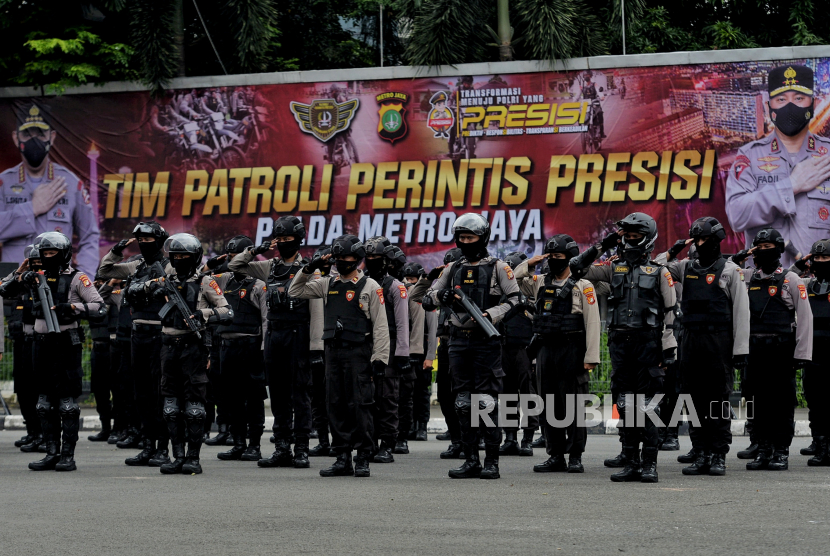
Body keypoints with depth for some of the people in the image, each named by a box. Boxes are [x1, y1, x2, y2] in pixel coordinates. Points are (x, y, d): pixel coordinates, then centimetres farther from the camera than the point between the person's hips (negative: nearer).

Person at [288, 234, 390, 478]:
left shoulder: (370, 287, -1)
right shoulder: (328, 284, 13)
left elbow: (380, 325, -4)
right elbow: (295, 291, 18)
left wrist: (379, 358, -11)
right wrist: (309, 269, 4)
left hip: (359, 354, -5)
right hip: (333, 352, 5)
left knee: (360, 406, -6)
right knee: (336, 407, 6)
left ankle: (363, 459, -1)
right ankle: (343, 459, 12)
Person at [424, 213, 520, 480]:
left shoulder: (497, 267, 1)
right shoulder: (453, 268, 14)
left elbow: (514, 299, -2)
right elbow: (430, 294, 20)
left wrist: (490, 315, -16)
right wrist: (442, 295, -3)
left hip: (486, 340, -5)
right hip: (459, 340, 5)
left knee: (487, 401, -9)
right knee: (464, 402, 5)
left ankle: (492, 461, -4)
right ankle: (471, 461, 9)